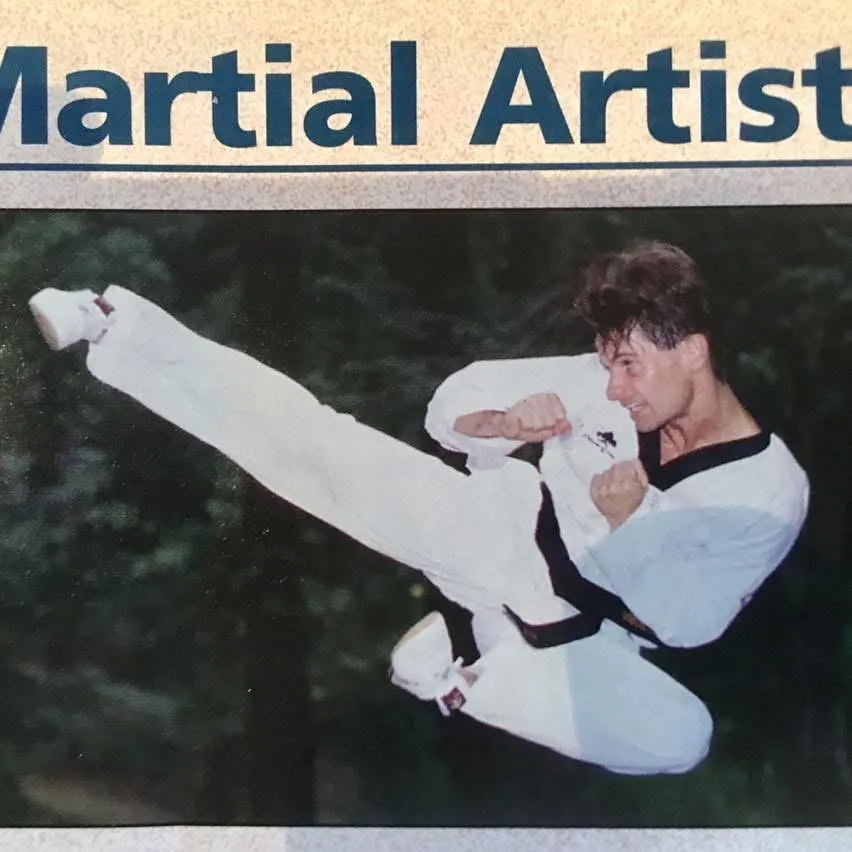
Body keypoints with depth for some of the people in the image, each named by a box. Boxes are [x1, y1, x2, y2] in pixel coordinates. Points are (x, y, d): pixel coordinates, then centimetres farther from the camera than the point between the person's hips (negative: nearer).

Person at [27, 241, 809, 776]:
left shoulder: (770, 492, -15)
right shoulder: (612, 380, -8)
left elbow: (685, 623, -15)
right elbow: (450, 405, -3)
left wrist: (626, 524, -22)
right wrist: (505, 422, -23)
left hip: (573, 634, -1)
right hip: (498, 532, 2)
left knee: (681, 735, -29)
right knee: (320, 442, -12)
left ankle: (468, 682, -14)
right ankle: (111, 325, -4)